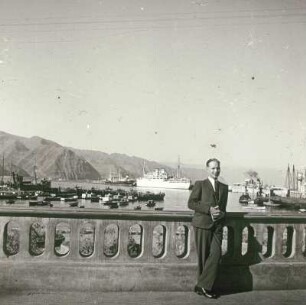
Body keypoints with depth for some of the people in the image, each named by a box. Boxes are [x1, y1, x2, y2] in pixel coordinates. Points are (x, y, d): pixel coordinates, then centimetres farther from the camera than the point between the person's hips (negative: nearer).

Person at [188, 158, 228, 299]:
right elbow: (191, 203, -5)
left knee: (216, 254, -8)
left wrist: (221, 213, 0)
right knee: (203, 256, 0)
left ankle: (203, 285, 4)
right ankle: (204, 287, 13)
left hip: (217, 225, 4)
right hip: (202, 224, -4)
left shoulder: (224, 187, 17)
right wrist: (209, 209, -15)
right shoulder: (200, 184, 3)